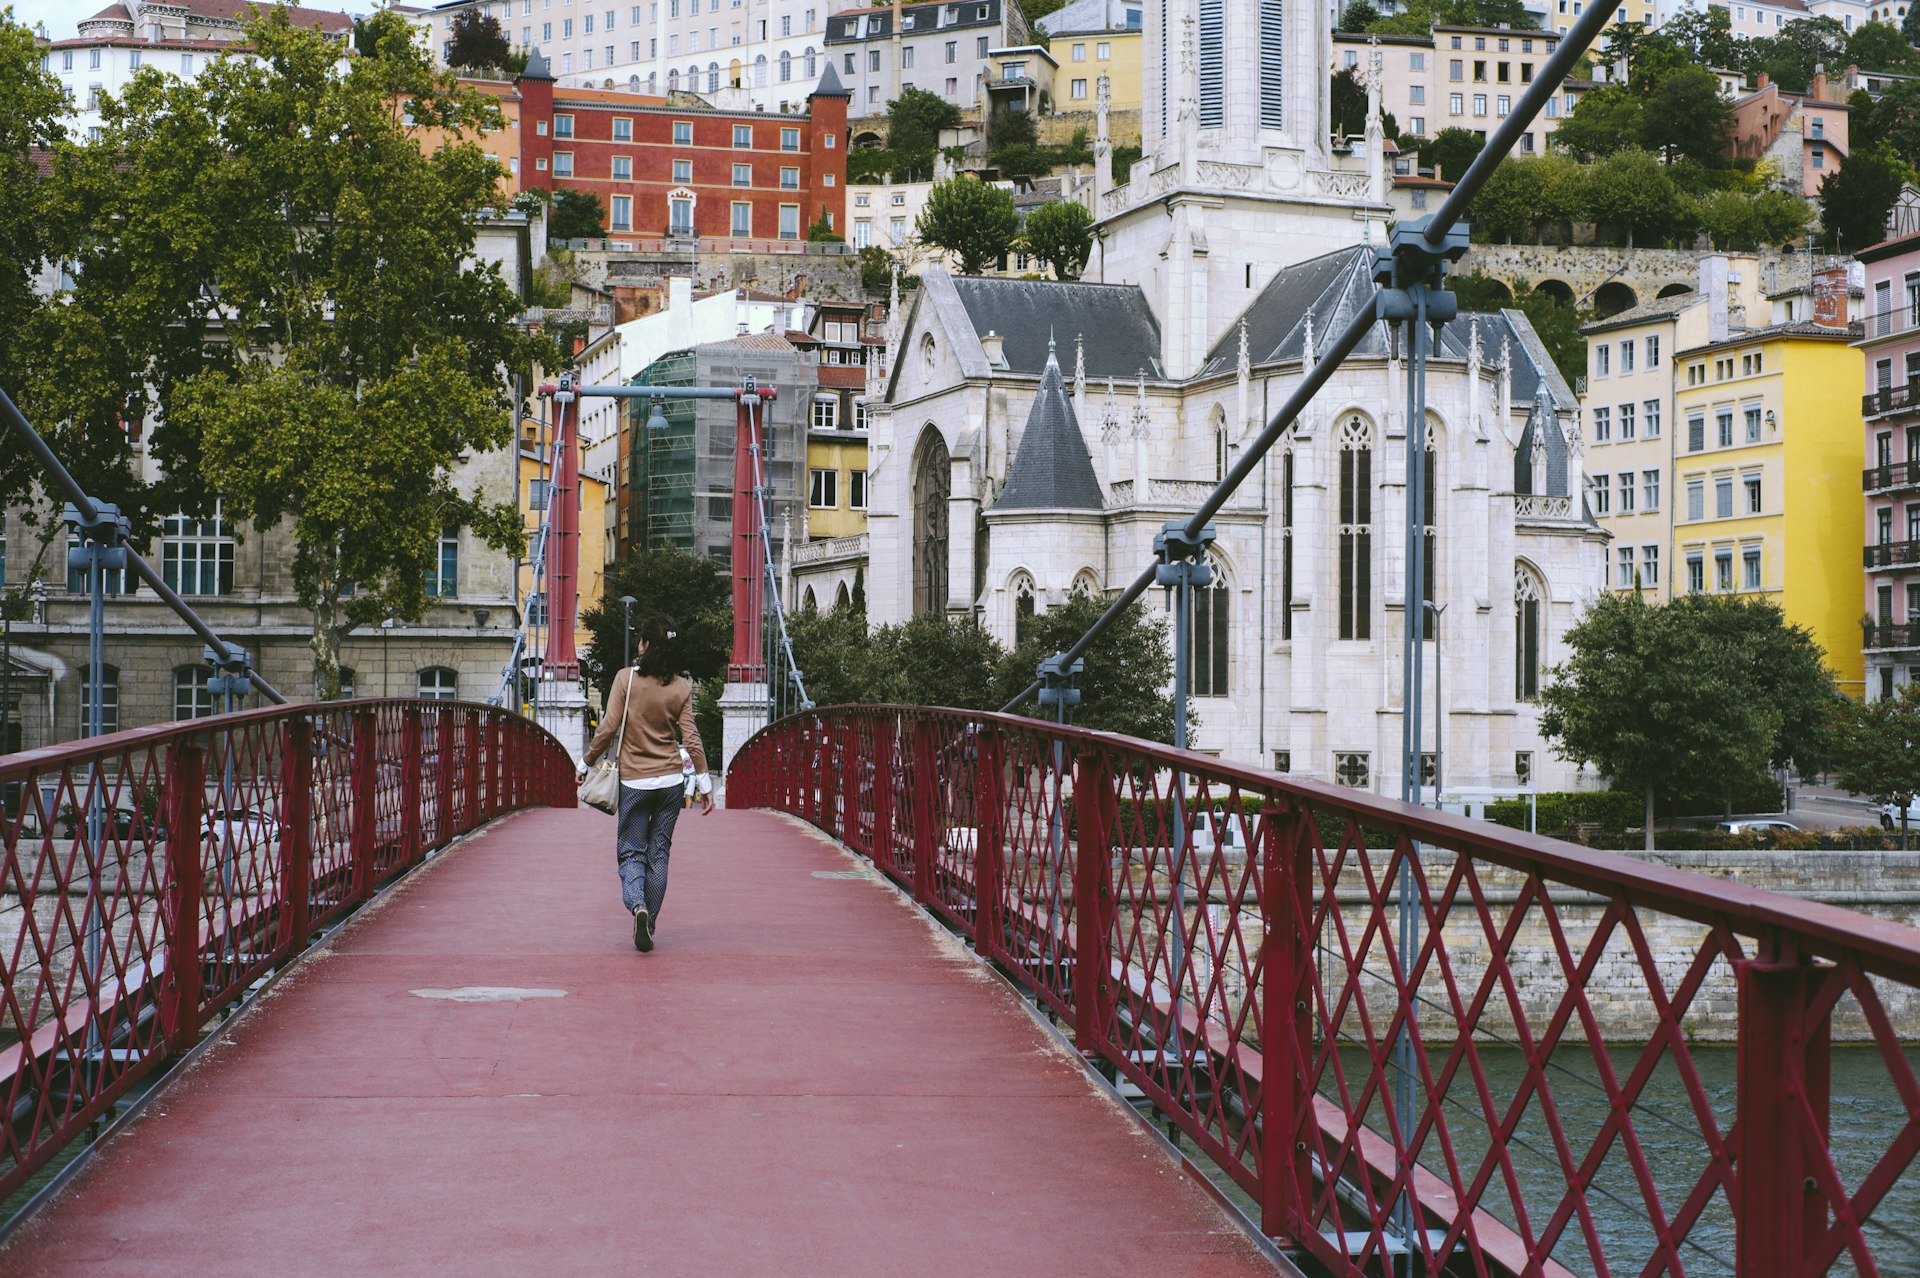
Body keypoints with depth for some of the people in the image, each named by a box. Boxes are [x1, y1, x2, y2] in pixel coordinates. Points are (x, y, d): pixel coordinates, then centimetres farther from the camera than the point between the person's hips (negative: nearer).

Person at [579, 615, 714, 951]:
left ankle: (637, 905, -23)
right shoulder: (682, 687, 0)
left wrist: (587, 763, 6)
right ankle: (648, 924, 11)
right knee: (658, 853, 10)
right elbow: (690, 737, 1)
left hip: (633, 781, -2)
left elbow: (608, 728, -7)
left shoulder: (626, 678, -7)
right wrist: (704, 782, 7)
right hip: (670, 780, 2)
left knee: (631, 851, 4)